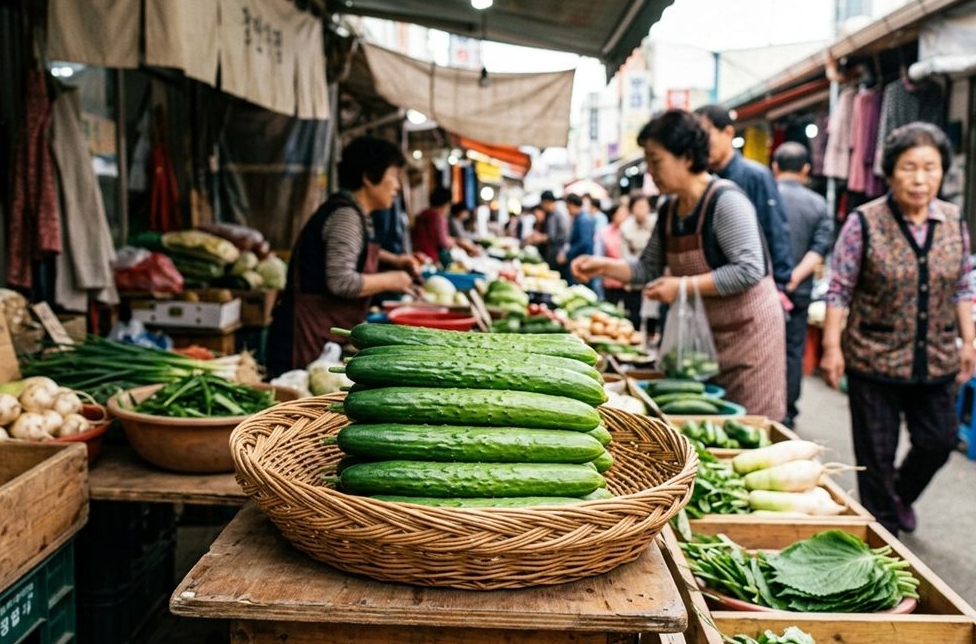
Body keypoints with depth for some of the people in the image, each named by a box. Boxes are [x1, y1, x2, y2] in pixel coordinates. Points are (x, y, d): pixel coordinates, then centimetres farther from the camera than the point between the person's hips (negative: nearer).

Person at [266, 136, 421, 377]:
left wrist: (393, 260, 20)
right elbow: (342, 282, -25)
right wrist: (390, 280, -11)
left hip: (326, 336, 10)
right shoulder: (346, 215, -16)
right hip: (310, 337, -10)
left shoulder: (354, 213, 13)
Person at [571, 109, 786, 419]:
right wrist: (604, 266, -1)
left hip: (746, 330, -7)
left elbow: (748, 270, -25)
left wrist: (683, 286, -24)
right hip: (705, 332, 8)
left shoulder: (726, 201, -19)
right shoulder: (669, 210, 5)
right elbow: (649, 268, 14)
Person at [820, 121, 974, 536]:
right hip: (875, 360, -4)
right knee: (876, 454, 6)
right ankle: (883, 532, 25)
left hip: (937, 362, 4)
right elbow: (839, 290, -9)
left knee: (939, 441, 12)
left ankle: (901, 494, 41)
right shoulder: (865, 222, -10)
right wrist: (832, 347, -12)